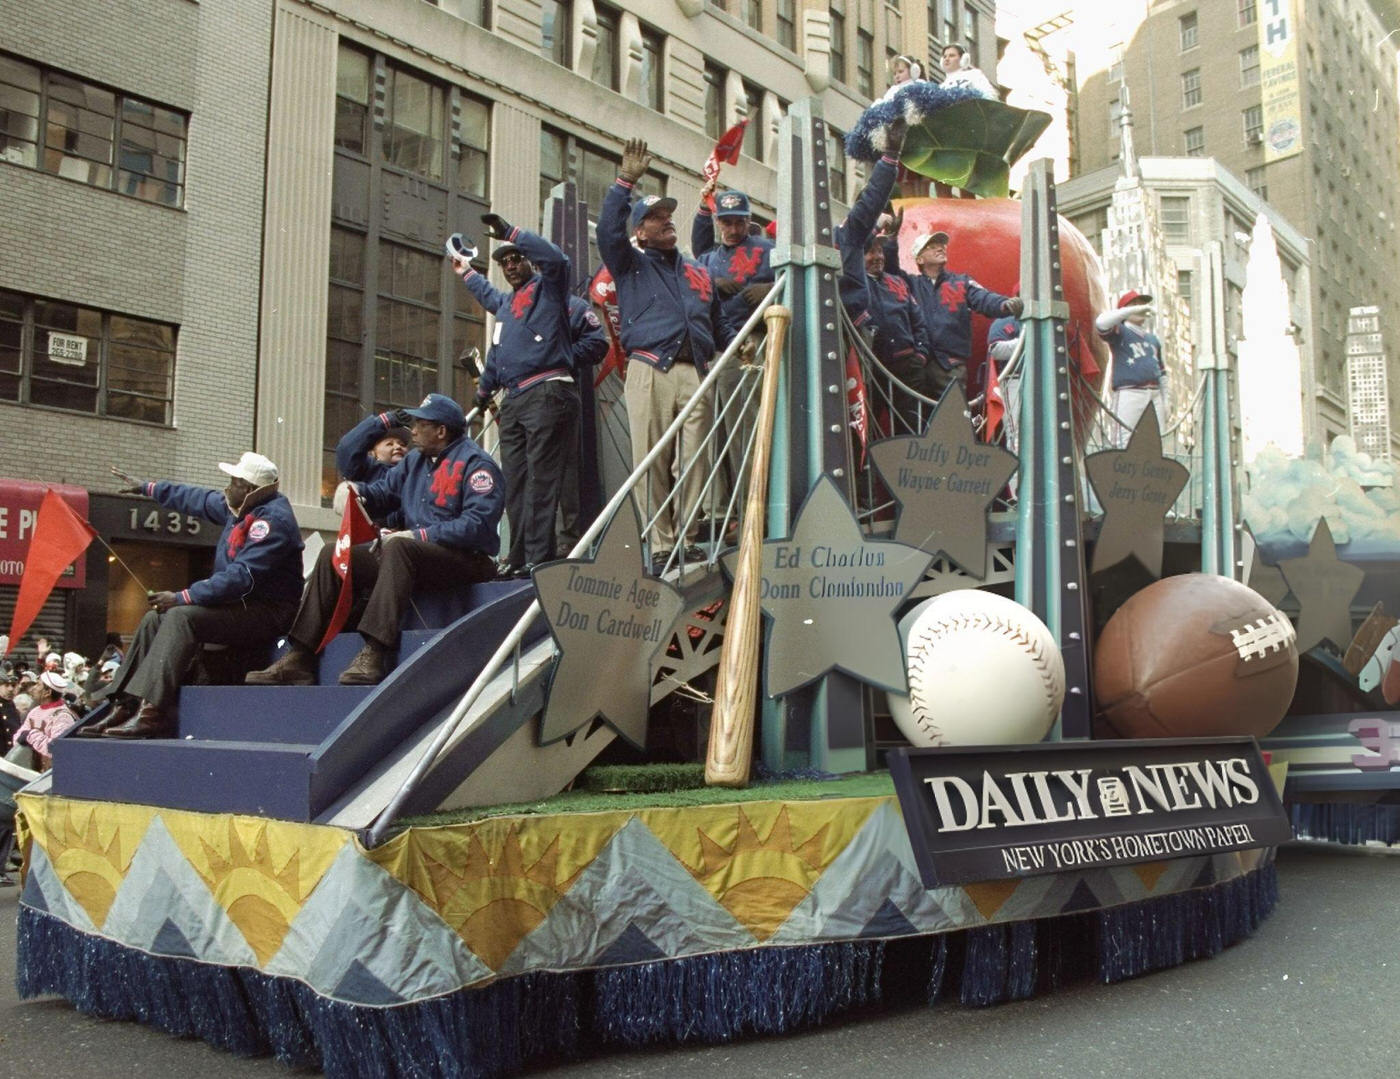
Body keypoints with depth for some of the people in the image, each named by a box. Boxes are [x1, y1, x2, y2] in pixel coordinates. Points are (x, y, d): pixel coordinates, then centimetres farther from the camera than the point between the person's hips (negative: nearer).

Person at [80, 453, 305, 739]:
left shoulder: (272, 519, -21)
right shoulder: (241, 507, 9)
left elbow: (240, 577, -27)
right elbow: (196, 499, 28)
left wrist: (182, 597, -23)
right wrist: (147, 488, 37)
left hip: (266, 612, -10)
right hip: (239, 604, 11)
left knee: (181, 617, -27)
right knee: (154, 618, 6)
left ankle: (152, 713, -32)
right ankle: (126, 706, -1)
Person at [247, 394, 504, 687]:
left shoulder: (475, 463, -9)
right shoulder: (416, 459, 18)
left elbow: (478, 524, -21)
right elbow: (383, 491, 24)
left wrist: (419, 536, -22)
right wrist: (355, 491, 0)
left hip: (468, 560, -9)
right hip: (412, 553, 9)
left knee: (398, 549, -37)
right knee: (333, 555, 1)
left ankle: (374, 654, -44)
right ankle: (300, 658, -8)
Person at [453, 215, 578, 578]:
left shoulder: (547, 287, 5)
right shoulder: (505, 303, 29)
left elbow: (556, 258, -16)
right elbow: (488, 294, 54)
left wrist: (511, 233, -12)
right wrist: (467, 273, 65)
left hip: (546, 394, -9)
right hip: (513, 400, 9)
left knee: (540, 480, -15)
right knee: (515, 483, 3)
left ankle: (539, 558, -20)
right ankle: (518, 558, 4)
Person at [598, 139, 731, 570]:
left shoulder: (698, 272, 27)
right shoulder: (630, 265, 16)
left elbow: (718, 325, 31)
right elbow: (608, 231, -2)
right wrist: (625, 181, -5)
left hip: (695, 373, 3)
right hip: (649, 371, -3)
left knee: (695, 459, -4)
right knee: (652, 460, -8)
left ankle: (687, 539, 1)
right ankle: (660, 543, -5)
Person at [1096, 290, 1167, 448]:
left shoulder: (1153, 338, 25)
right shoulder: (1119, 332, 5)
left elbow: (1162, 371, 28)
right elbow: (1101, 323, -18)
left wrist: (1165, 402, 20)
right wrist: (1135, 309, -19)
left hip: (1155, 395, 7)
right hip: (1129, 393, -7)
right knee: (1126, 445, -15)